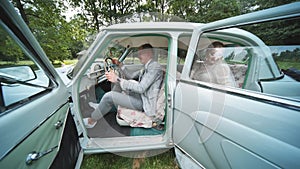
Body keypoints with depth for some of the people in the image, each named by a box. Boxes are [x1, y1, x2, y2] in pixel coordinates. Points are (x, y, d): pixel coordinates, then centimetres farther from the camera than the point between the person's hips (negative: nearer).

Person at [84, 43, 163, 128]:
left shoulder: (155, 66, -18)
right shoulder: (147, 67, 13)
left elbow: (141, 88, -28)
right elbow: (131, 76, 20)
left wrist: (118, 79, -25)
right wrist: (120, 65, 13)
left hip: (145, 102, -9)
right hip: (141, 96, 9)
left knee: (109, 96, -12)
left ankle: (91, 121, 10)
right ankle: (101, 107, 30)